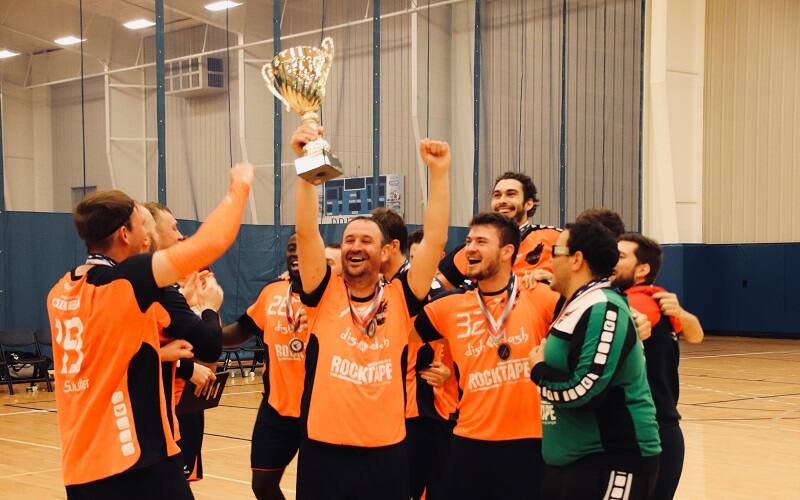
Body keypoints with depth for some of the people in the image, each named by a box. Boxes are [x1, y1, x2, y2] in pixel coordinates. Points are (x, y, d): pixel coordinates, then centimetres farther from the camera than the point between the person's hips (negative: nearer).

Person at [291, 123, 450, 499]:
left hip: (387, 452, 1)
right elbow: (306, 232, -10)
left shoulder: (400, 300, 3)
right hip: (324, 450, 0)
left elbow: (435, 240, -3)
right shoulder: (325, 294, 2)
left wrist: (439, 173, -9)